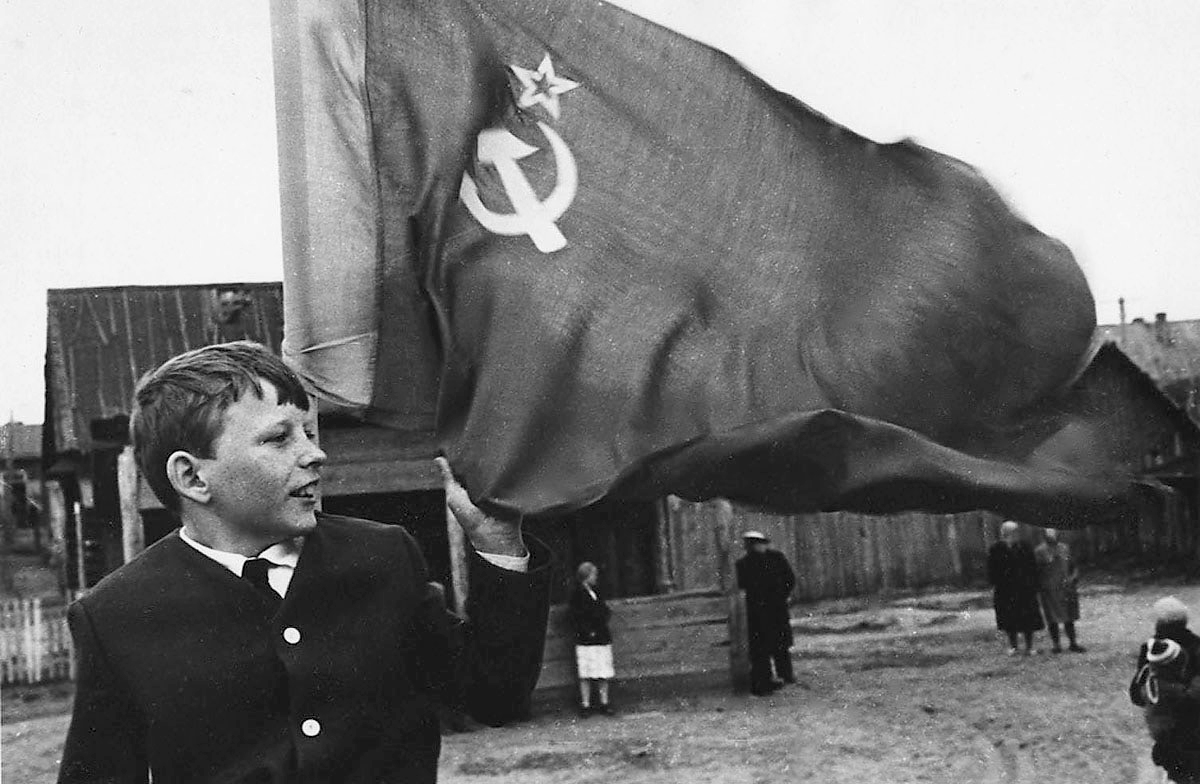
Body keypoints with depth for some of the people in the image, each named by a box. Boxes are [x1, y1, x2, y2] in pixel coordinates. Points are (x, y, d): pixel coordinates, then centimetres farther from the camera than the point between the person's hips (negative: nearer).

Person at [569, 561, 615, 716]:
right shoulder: (577, 594, -5)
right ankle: (585, 705, 4)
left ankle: (604, 703, 12)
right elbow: (575, 618, -8)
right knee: (586, 675, -2)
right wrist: (588, 632, -15)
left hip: (602, 638, 6)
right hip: (586, 641, -5)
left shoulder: (597, 592, 14)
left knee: (603, 674, 6)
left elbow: (605, 612, 18)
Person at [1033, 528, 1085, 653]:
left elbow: (1074, 566, 15)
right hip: (1049, 591, -4)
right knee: (1052, 619, 2)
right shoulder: (1039, 551, -5)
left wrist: (1073, 578, -3)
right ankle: (1055, 644, 13)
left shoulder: (1065, 548, 8)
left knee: (1069, 618, 7)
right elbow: (1036, 572, -5)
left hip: (1067, 590, 4)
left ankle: (1072, 643, 16)